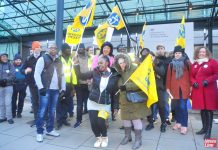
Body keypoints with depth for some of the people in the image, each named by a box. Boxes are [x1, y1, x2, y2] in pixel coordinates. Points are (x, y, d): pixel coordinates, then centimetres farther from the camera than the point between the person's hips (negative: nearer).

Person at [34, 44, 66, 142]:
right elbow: (37, 74, -7)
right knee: (42, 111, -2)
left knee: (52, 111, 13)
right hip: (45, 89, -5)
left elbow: (62, 76, 17)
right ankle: (39, 132, 11)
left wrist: (63, 89, 10)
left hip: (56, 90, 5)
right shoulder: (42, 59, -1)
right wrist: (41, 87, -14)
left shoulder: (59, 61, 15)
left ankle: (50, 129, 26)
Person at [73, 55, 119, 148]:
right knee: (93, 123, -1)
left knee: (100, 121, -15)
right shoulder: (95, 72, -4)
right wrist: (76, 65, -14)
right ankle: (98, 138, 30)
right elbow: (81, 76, -3)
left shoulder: (114, 76, -7)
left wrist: (116, 106, -1)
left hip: (105, 104, -2)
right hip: (92, 102, 2)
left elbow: (115, 92, -1)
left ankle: (105, 138, 18)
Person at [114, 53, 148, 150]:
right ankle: (127, 136, 33)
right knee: (125, 117, 14)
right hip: (124, 99, 7)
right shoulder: (120, 72, 8)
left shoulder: (135, 69, -12)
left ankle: (138, 139, 15)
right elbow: (119, 83, 16)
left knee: (136, 118, -1)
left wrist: (127, 86, -27)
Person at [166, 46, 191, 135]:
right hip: (174, 88, 2)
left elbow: (191, 75, 3)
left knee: (183, 107, -5)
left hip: (184, 88, -2)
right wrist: (168, 87, 3)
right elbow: (168, 76, 6)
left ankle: (184, 125, 5)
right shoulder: (171, 64, 7)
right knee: (177, 106, 11)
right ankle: (178, 122, 26)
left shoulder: (187, 63, 3)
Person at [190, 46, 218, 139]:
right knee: (202, 109, 12)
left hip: (209, 90, -4)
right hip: (198, 90, 5)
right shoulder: (194, 64, 14)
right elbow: (191, 76, 16)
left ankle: (208, 131, 5)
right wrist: (193, 82, -4)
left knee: (209, 109, -2)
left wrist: (208, 80, -17)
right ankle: (204, 128, 24)